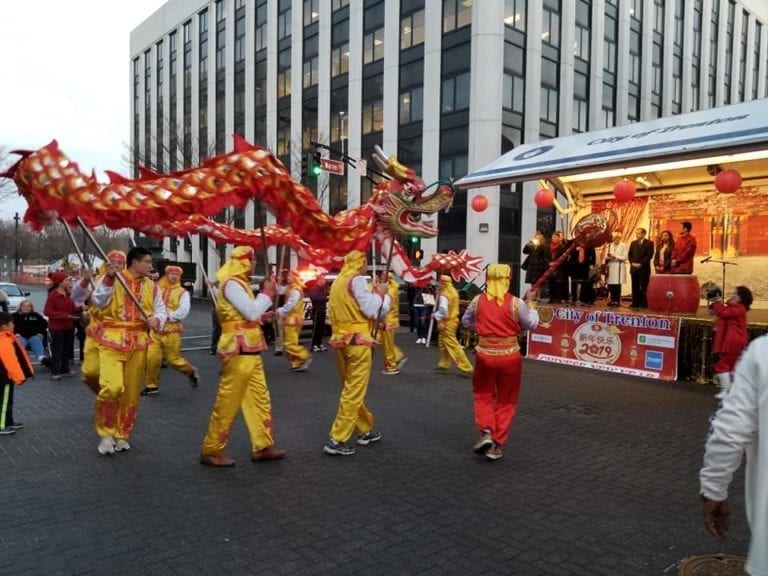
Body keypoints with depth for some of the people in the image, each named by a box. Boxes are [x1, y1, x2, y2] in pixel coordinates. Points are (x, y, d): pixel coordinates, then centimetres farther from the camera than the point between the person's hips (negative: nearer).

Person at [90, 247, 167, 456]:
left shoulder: (151, 286, 10)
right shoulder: (111, 279, -1)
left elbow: (161, 311, 12)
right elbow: (98, 302, -12)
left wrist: (156, 320, -10)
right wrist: (108, 278, -23)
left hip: (138, 344, 4)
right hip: (112, 340, -4)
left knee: (131, 393, 7)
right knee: (111, 387, -18)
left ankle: (122, 435, 25)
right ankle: (106, 433, 4)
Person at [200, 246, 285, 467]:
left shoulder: (239, 283, 19)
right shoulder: (231, 284, -14)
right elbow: (251, 311, -21)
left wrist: (261, 318, 9)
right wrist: (267, 293, -9)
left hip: (249, 351, 10)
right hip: (238, 351, -10)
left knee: (260, 399, 12)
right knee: (227, 403, -3)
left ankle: (262, 447, 21)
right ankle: (211, 451, 8)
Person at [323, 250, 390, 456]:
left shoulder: (337, 282, 15)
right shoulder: (357, 280, -10)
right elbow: (370, 310, -13)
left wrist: (373, 294, 19)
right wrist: (379, 294, 3)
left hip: (340, 339, 9)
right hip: (357, 340, -9)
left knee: (350, 389, 16)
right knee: (354, 392, -3)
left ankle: (365, 430, 30)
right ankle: (337, 440, -3)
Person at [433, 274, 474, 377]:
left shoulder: (444, 295, -20)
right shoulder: (454, 292, 8)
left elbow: (443, 310, -27)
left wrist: (435, 315, -11)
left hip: (447, 322, -10)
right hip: (453, 319, 10)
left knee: (453, 346, -6)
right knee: (443, 343, 22)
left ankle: (466, 368, -6)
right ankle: (443, 364, 32)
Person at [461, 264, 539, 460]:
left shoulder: (477, 301, -5)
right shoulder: (516, 303, -11)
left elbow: (466, 322, 11)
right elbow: (531, 324, 2)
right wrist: (532, 309, 20)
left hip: (485, 355, 1)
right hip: (510, 356, -1)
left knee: (483, 395, 20)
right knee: (506, 401, 13)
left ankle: (486, 432, 0)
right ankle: (496, 444, 14)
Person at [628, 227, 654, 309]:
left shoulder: (649, 243, -1)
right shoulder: (633, 243, 15)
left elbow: (649, 255, -9)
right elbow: (629, 255, 14)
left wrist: (640, 264, -14)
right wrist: (632, 263, -2)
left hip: (644, 268, -5)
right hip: (634, 268, 5)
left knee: (643, 288, -4)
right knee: (635, 287, 6)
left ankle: (644, 304, 1)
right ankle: (635, 304, 10)